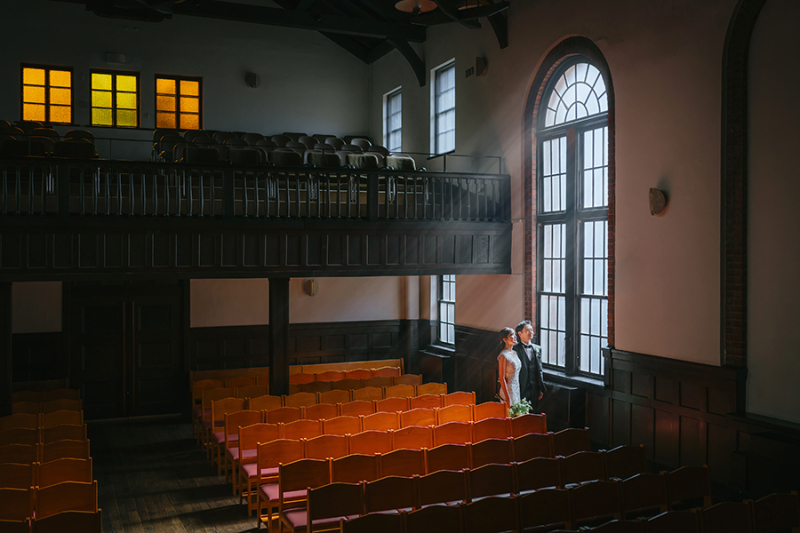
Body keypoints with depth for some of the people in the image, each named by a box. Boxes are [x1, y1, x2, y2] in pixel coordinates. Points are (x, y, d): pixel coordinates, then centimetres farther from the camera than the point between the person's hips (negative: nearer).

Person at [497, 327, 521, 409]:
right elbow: (502, 379, -17)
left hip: (516, 390, 8)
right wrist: (508, 399, -19)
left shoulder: (514, 353, 10)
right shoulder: (503, 356, -15)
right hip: (508, 390, -8)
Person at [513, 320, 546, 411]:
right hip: (521, 390, -5)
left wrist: (541, 389, 11)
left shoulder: (537, 349, 12)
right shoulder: (515, 349, -6)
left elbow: (539, 370, 14)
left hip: (534, 390, 5)